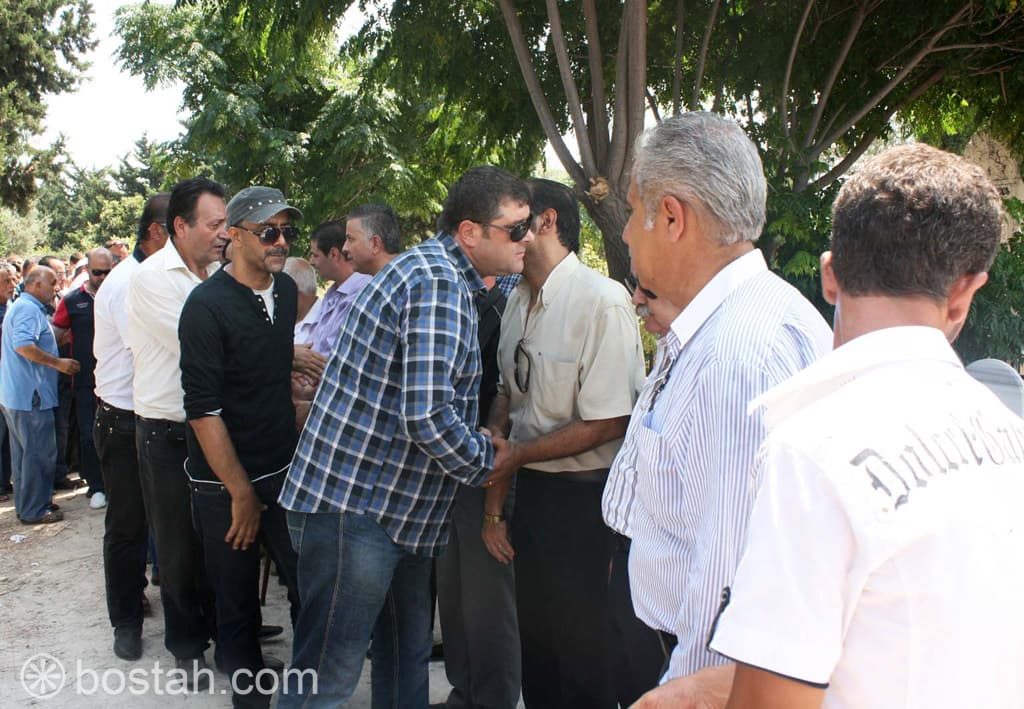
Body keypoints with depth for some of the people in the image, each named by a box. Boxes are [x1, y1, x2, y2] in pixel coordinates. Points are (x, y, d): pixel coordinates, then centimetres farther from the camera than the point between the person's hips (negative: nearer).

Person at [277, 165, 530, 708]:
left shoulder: (438, 273, 13)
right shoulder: (438, 282, -20)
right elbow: (427, 416, -27)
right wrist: (487, 461, -11)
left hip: (397, 509, 10)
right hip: (352, 506, -10)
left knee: (407, 658, 20)